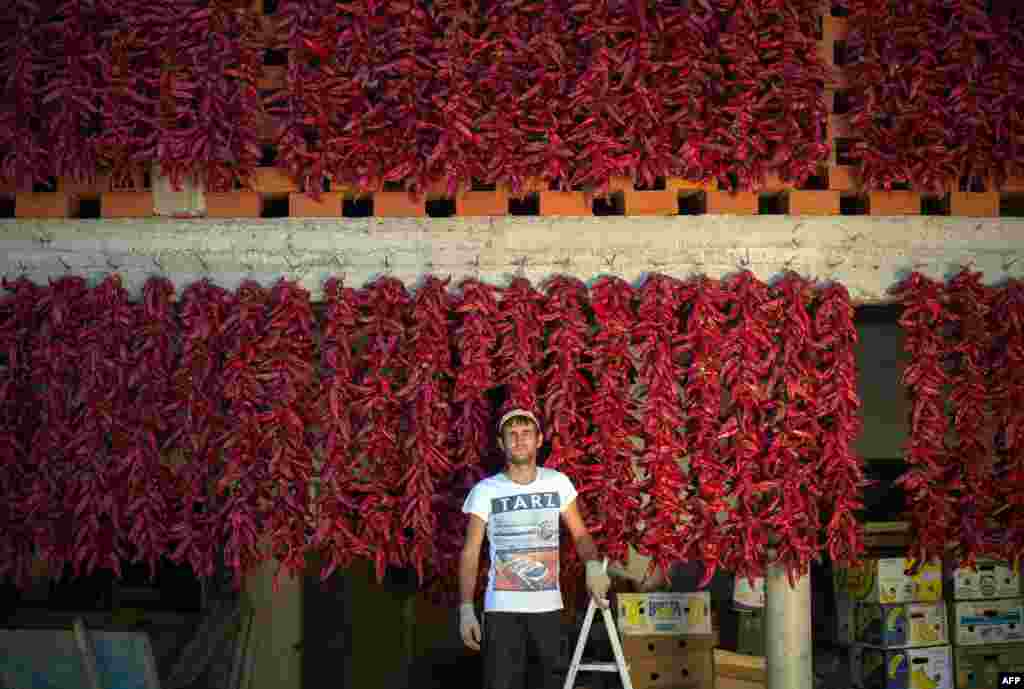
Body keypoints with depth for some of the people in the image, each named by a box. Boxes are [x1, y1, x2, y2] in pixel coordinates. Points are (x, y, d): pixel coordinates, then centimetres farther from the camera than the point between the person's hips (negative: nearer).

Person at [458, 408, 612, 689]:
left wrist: (593, 565, -14)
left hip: (549, 606, 2)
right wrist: (466, 609, -10)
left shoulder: (558, 482, 1)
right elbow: (470, 553, -1)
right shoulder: (485, 491, -4)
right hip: (502, 608, -2)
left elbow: (580, 534, 8)